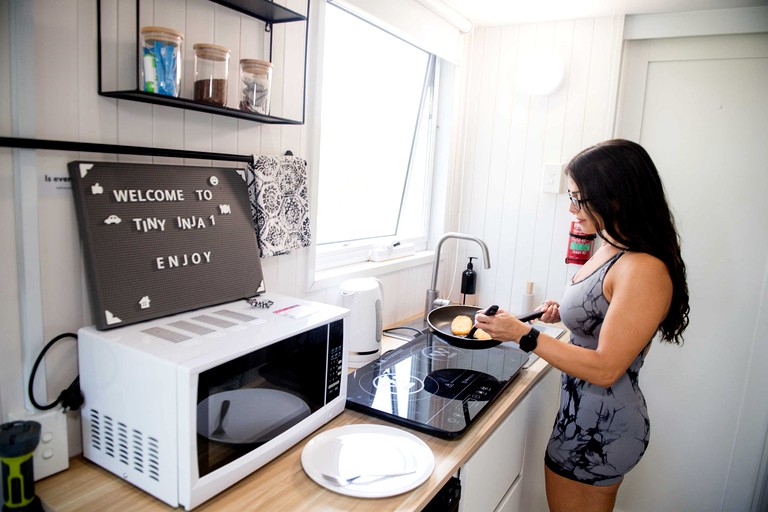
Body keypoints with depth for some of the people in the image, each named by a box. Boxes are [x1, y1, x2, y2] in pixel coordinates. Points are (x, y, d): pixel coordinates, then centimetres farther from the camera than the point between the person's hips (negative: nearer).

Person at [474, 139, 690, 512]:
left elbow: (605, 368, -25)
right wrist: (564, 312, 3)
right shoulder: (609, 249, 3)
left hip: (601, 428, -9)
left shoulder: (644, 270, -25)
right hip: (583, 412, 9)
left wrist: (524, 335, -25)